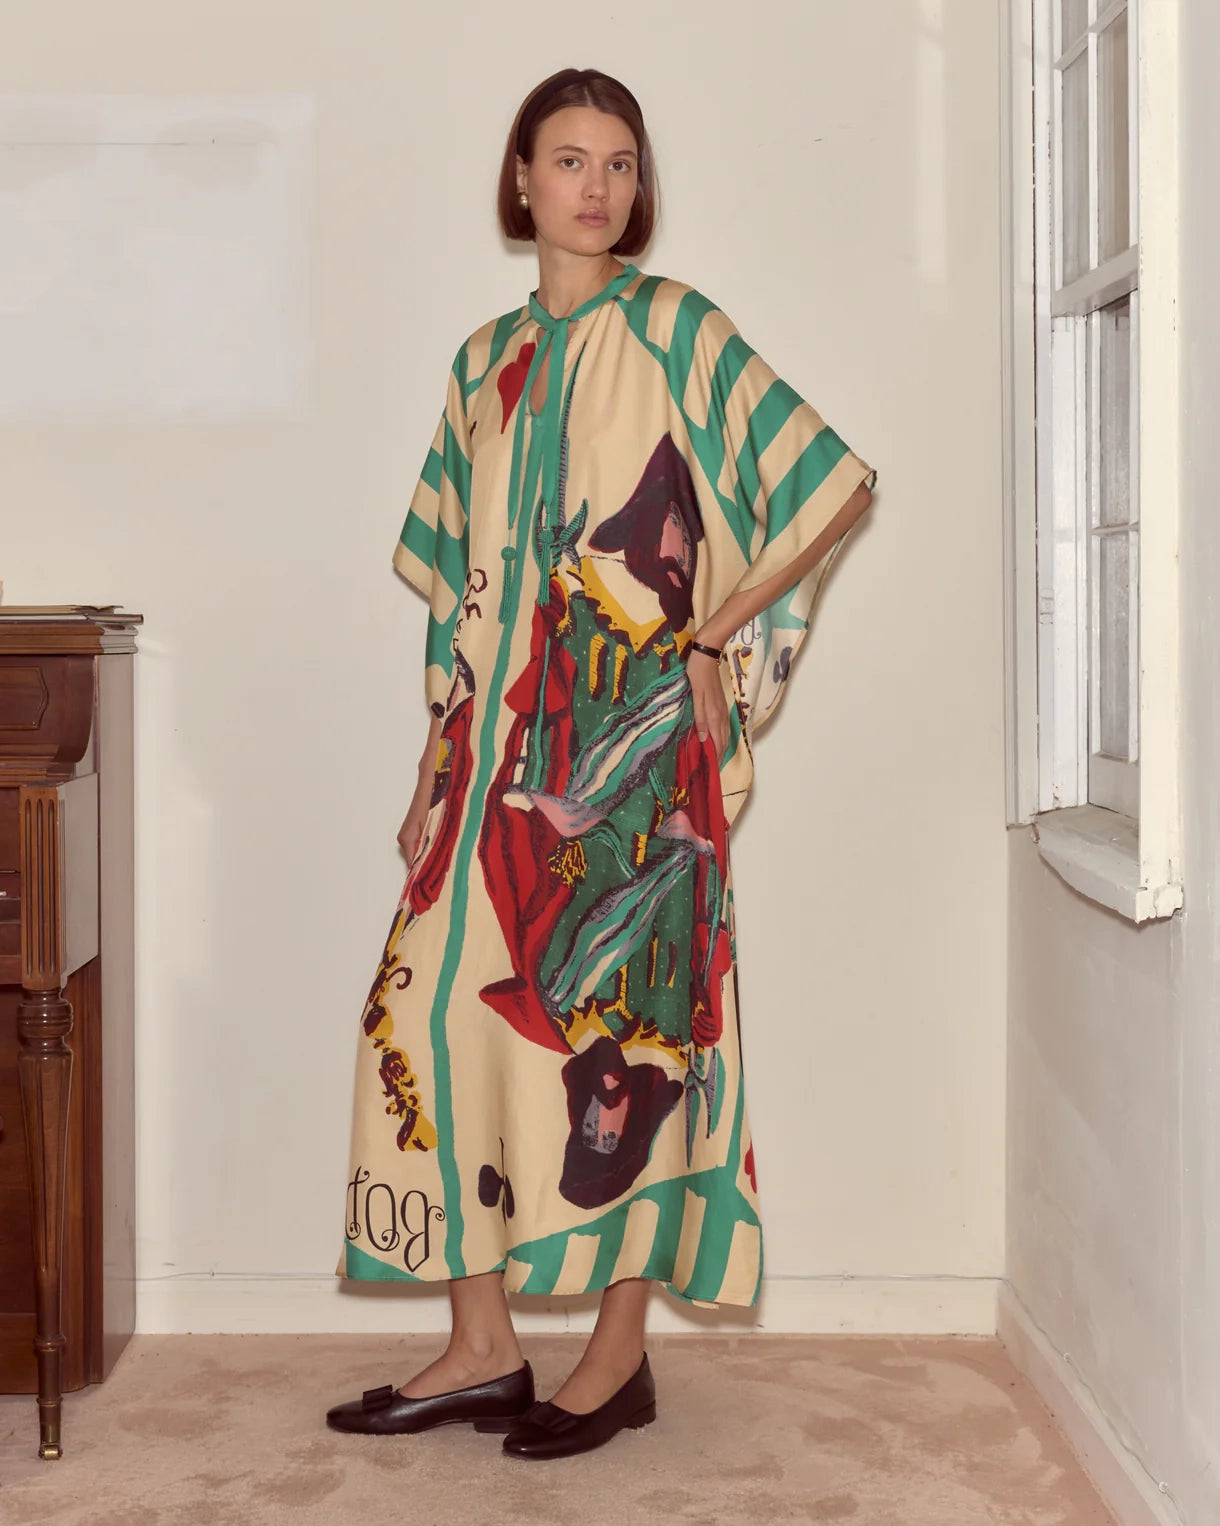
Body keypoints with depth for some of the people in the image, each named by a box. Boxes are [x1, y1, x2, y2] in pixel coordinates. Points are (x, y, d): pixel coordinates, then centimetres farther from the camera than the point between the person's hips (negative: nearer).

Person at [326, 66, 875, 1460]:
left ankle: (619, 1357, 11)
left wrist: (718, 630, -6)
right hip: (501, 744, 6)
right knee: (441, 1009, 3)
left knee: (620, 1017, -2)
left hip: (630, 740, -6)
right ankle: (483, 1349, 14)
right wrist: (438, 763, 12)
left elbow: (837, 484, -6)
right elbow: (459, 586, 16)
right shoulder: (489, 359, 15)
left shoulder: (674, 330, -1)